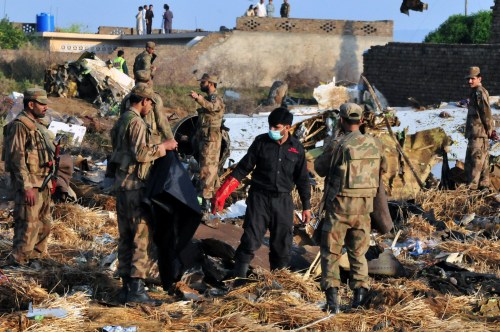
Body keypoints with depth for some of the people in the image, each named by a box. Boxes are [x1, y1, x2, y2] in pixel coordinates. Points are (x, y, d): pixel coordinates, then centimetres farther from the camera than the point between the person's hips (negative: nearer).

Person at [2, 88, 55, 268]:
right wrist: (27, 187, -22)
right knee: (28, 226, -8)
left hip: (43, 184, 9)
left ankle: (34, 257, 24)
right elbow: (17, 157, -19)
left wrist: (49, 179, 20)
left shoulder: (39, 125, 15)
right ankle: (19, 262, -2)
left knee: (44, 224, 14)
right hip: (29, 185, -9)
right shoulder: (19, 126, -14)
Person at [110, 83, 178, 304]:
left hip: (121, 184, 10)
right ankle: (136, 287, -9)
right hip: (135, 185, -10)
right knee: (141, 236, -7)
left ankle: (126, 286, 16)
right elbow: (140, 153, -22)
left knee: (125, 236, 12)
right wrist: (162, 147, -11)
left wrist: (157, 148, 20)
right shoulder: (136, 122, -14)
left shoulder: (121, 121, 15)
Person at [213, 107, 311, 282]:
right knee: (250, 241, -9)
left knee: (282, 244, 7)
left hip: (283, 201, 2)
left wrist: (306, 206, 12)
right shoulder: (261, 142, -3)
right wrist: (222, 193, -7)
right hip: (259, 198, -2)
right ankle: (238, 279, -3)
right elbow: (243, 168, 0)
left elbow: (302, 179, 11)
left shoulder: (296, 148, 1)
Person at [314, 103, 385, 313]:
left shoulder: (338, 144, -15)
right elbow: (382, 167, 15)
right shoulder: (375, 144, 0)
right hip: (364, 207, 4)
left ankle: (332, 294, -4)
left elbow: (320, 168, -2)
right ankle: (360, 289, 5)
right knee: (358, 252, 18)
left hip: (339, 207, -4)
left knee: (330, 253, 7)